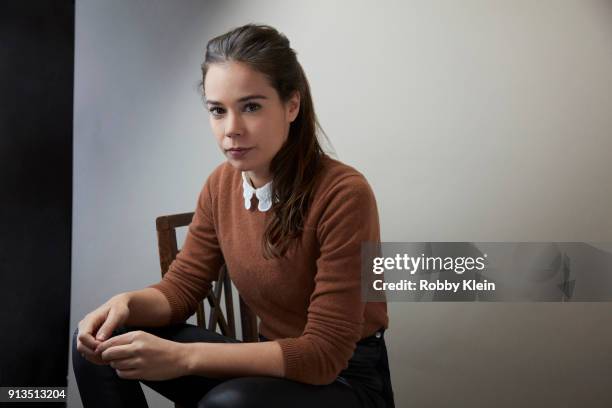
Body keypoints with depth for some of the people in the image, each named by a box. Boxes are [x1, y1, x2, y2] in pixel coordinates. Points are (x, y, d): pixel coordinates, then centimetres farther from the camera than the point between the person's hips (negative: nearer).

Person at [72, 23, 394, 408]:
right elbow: (181, 286, 5)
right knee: (101, 344, -6)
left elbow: (325, 351, -25)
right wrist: (127, 303, -19)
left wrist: (183, 357, -32)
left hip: (347, 377, -6)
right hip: (274, 362, 6)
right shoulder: (221, 184, -3)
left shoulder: (343, 195, -25)